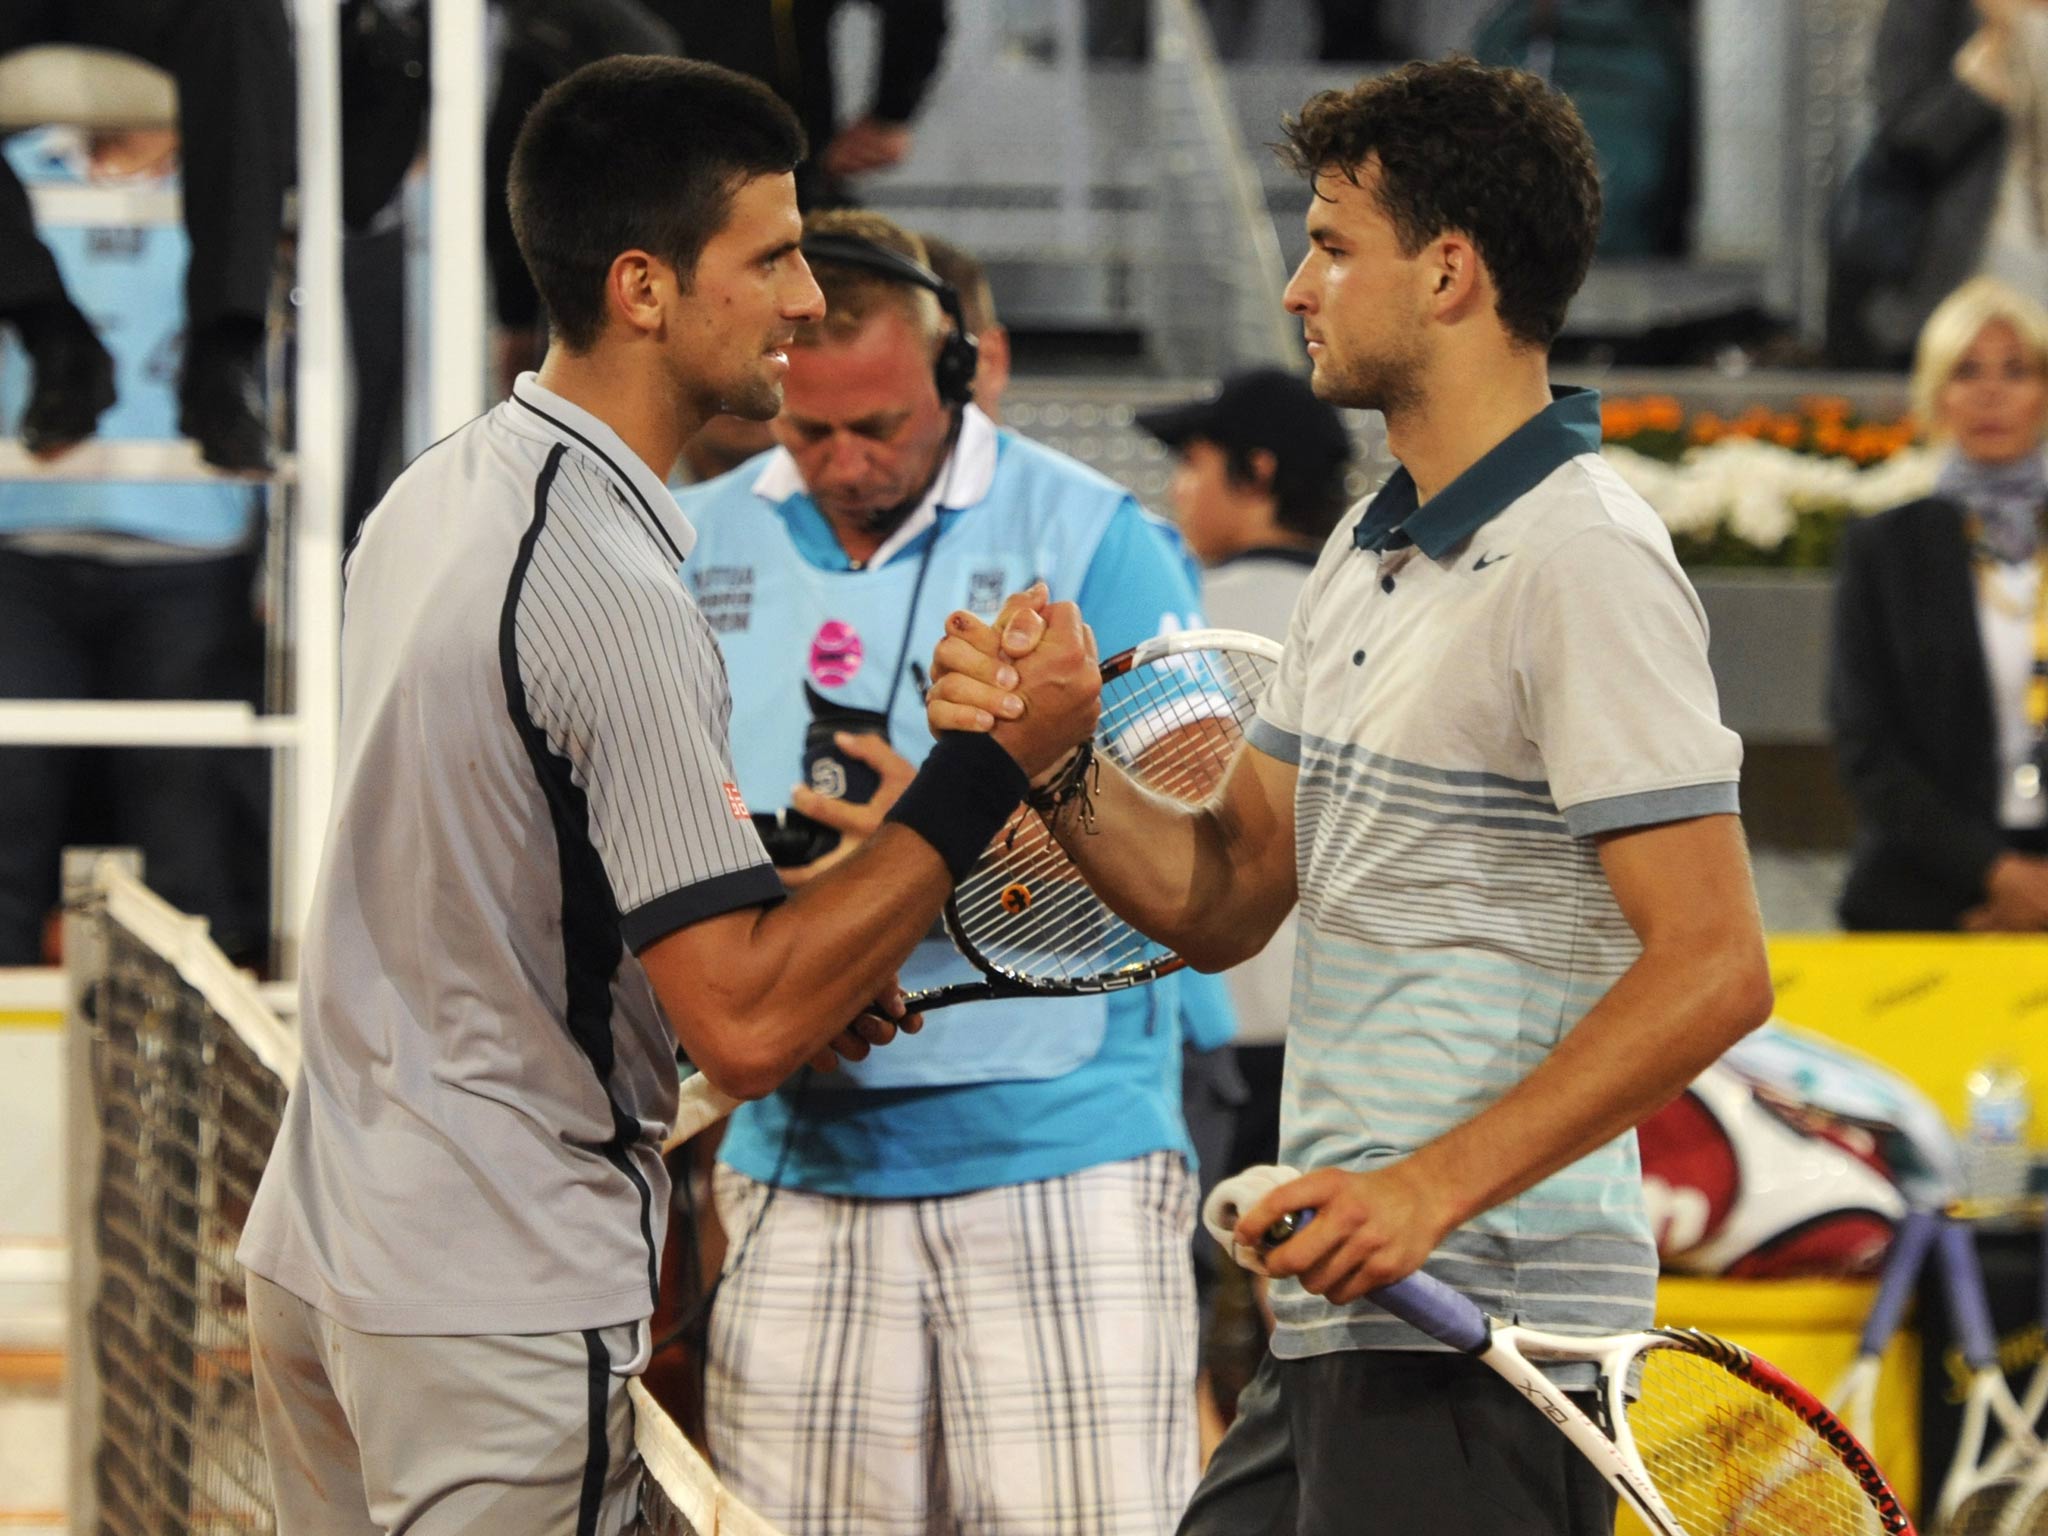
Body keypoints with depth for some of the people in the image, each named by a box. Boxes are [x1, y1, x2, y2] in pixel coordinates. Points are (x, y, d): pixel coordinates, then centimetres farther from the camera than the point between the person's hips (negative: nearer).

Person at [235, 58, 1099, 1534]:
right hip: (496, 1319, -9)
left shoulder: (436, 495, 7)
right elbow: (743, 1032, -24)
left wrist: (803, 970, 12)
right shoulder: (608, 593, -22)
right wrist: (995, 763, -20)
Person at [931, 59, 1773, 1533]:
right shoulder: (1371, 554, 17)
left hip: (1479, 1335, -9)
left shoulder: (1581, 567, -13)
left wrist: (1435, 1187, -25)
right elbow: (1225, 898, 16)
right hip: (1339, 1321, 9)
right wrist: (1049, 759, -2)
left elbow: (1713, 969, -20)